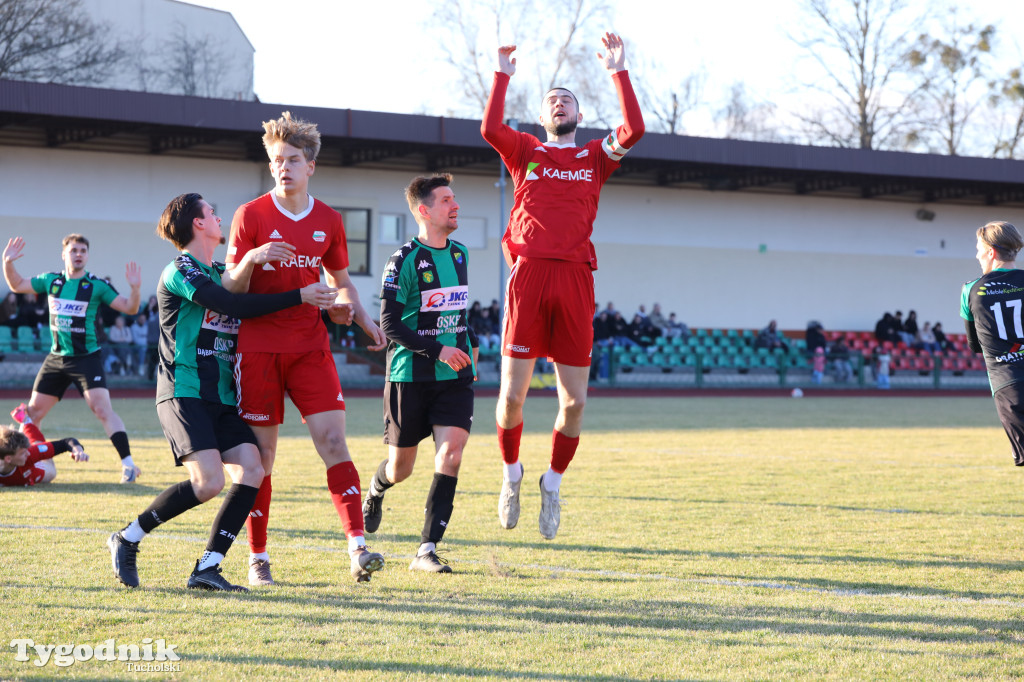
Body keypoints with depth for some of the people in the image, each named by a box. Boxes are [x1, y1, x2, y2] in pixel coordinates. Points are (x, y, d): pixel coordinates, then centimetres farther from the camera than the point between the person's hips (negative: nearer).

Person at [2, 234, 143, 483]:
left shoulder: (97, 286, -7)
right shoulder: (51, 281, 4)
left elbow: (129, 308, -8)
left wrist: (134, 288, -27)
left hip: (87, 358, -4)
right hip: (56, 358, 4)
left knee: (102, 408, -17)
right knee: (34, 410, 9)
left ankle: (128, 464, -18)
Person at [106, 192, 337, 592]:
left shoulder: (220, 273, 21)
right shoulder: (180, 271, -6)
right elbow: (233, 305, -18)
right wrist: (300, 297, -17)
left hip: (221, 399, 8)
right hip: (184, 393, -8)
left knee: (251, 470, -12)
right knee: (209, 480, -21)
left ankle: (206, 569, -9)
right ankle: (127, 539, -3)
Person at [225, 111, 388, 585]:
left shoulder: (328, 221, 8)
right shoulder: (251, 216, -1)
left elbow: (341, 281, 22)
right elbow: (232, 290, -2)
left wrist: (361, 317, 5)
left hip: (310, 346, 2)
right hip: (258, 347, -2)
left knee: (333, 440, -11)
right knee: (261, 454, 1)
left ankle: (357, 547, -15)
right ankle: (257, 558, 12)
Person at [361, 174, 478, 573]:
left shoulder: (460, 255, 10)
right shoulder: (404, 261, -10)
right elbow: (389, 326, -14)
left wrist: (471, 343, 20)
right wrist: (437, 350, -20)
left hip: (455, 376, 4)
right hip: (410, 376, -4)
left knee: (451, 450, -15)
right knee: (401, 469, 6)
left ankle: (427, 550, -12)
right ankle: (376, 489, 45)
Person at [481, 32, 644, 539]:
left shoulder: (594, 157, 18)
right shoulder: (525, 151, 15)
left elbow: (633, 130, 0)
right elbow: (490, 128, -5)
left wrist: (618, 73, 1)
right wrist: (503, 75, -1)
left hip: (575, 280, 1)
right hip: (528, 274, -1)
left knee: (574, 400, 0)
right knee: (512, 392, -4)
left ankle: (552, 483, 20)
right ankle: (512, 474, 20)